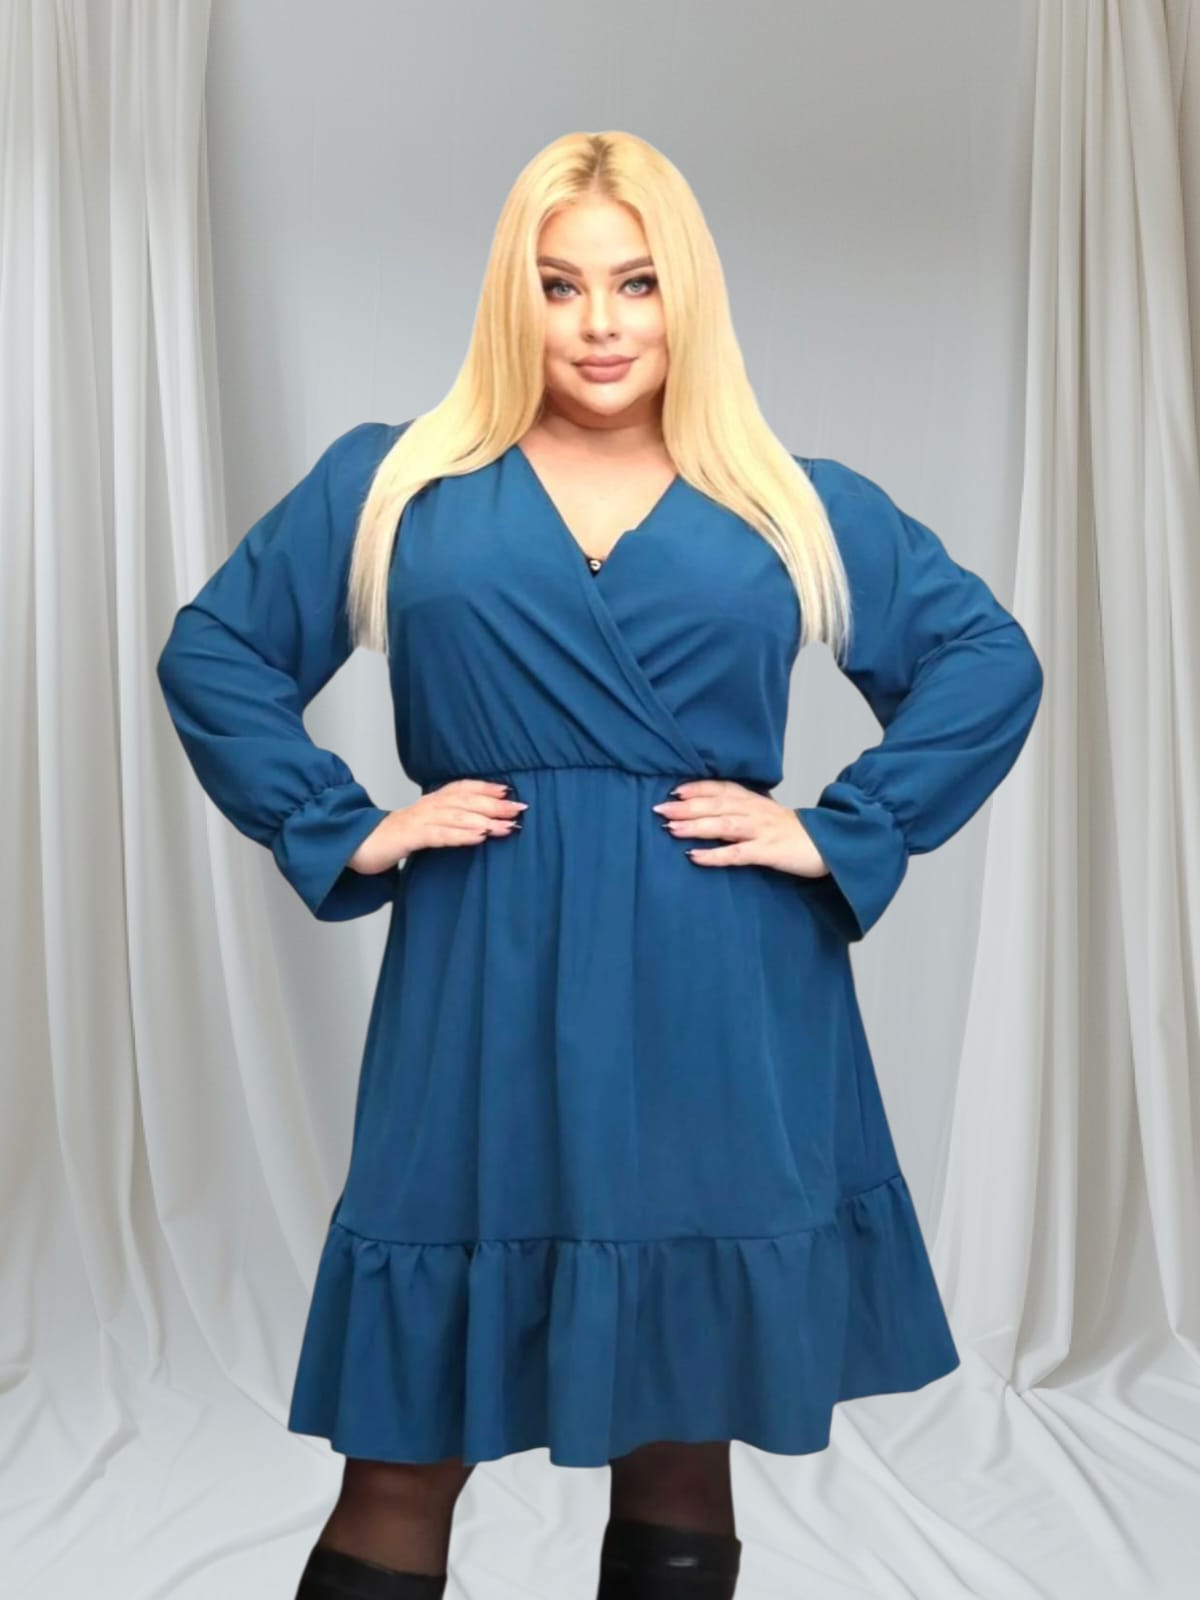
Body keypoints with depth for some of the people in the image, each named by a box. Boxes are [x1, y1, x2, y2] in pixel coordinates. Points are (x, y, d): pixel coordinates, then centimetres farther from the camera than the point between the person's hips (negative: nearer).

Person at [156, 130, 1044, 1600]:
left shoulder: (802, 507, 9)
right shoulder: (388, 482, 9)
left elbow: (993, 662, 10)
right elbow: (212, 653, 11)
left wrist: (841, 831, -1)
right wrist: (345, 831, -1)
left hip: (727, 1019, 1)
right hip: (487, 1004, 0)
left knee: (682, 1453, 12)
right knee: (406, 1458, 6)